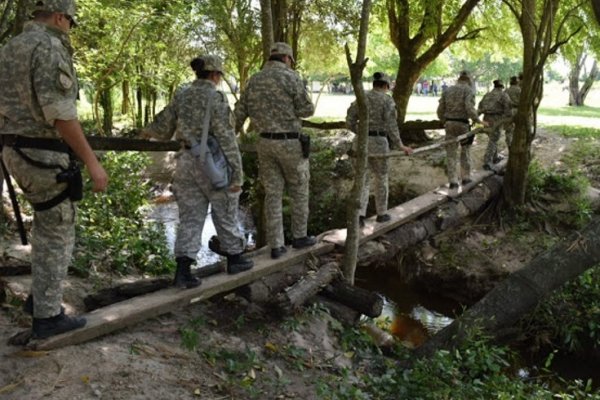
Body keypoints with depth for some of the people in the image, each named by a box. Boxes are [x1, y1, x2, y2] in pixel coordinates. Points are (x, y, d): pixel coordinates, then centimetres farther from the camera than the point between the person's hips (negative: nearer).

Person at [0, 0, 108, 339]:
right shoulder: (49, 47, -15)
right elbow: (60, 113, -22)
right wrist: (92, 161, -20)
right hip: (44, 155, -9)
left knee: (47, 223, 24)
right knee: (57, 234, 2)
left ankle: (40, 295, 30)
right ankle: (47, 316, 12)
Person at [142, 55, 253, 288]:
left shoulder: (181, 95, 6)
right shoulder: (216, 98, -12)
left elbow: (164, 128, 13)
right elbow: (226, 138, -16)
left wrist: (148, 132, 37)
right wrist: (237, 173, -13)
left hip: (187, 162, 5)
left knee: (190, 217, 7)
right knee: (225, 214, 12)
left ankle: (183, 271, 1)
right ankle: (235, 259, 28)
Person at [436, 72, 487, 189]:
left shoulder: (447, 90, 10)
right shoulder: (468, 90, -3)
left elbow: (440, 110, 8)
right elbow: (469, 108, -17)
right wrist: (478, 121, -8)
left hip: (449, 123, 3)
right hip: (463, 124, -3)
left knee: (451, 153, 5)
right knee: (465, 151, 14)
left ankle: (453, 181, 0)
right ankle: (466, 177, 18)